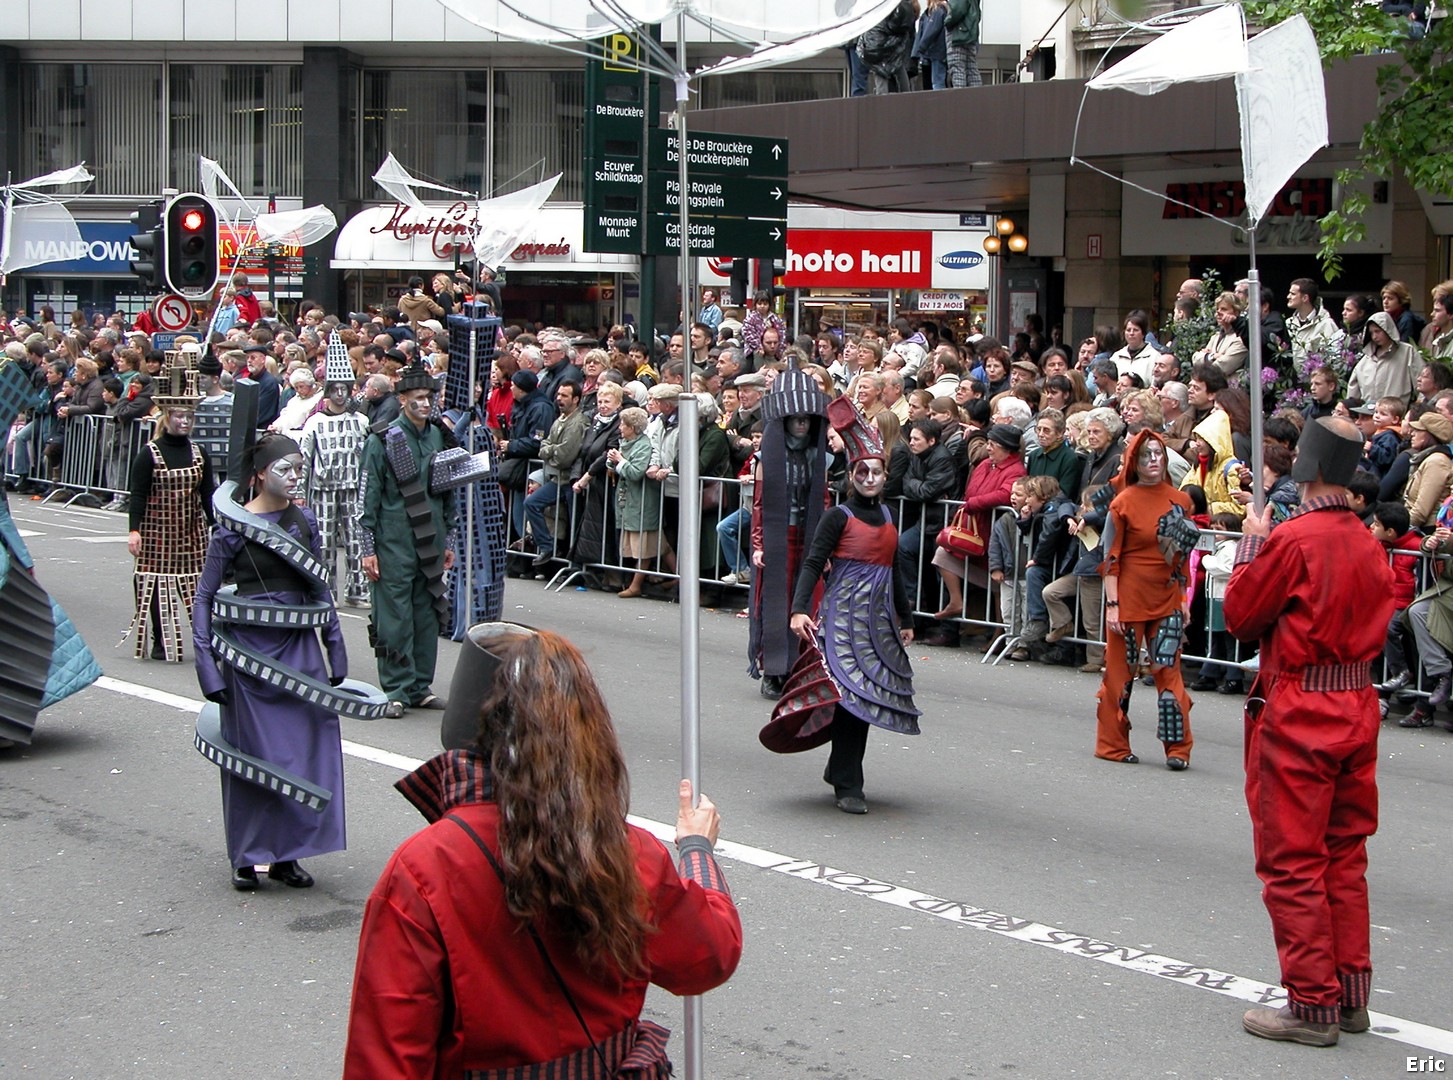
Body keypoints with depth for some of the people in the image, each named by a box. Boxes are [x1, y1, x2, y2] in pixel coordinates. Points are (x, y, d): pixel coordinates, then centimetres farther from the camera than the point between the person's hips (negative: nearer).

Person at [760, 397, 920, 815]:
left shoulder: (887, 516, 13)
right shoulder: (839, 516, -5)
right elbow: (813, 563, -12)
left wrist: (905, 619, 25)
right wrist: (799, 610, -25)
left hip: (879, 618, 6)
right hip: (844, 614, -6)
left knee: (867, 696, 7)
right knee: (849, 693, -13)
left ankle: (840, 769, 22)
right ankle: (847, 787, -8)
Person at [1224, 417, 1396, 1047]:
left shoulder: (1292, 539, -16)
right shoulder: (1369, 545, 5)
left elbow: (1240, 617, -9)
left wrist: (1250, 545, 4)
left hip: (1298, 716, -7)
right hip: (1358, 707, 7)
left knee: (1292, 863, 0)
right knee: (1345, 856, 15)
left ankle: (1312, 1004, 2)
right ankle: (1351, 995, 20)